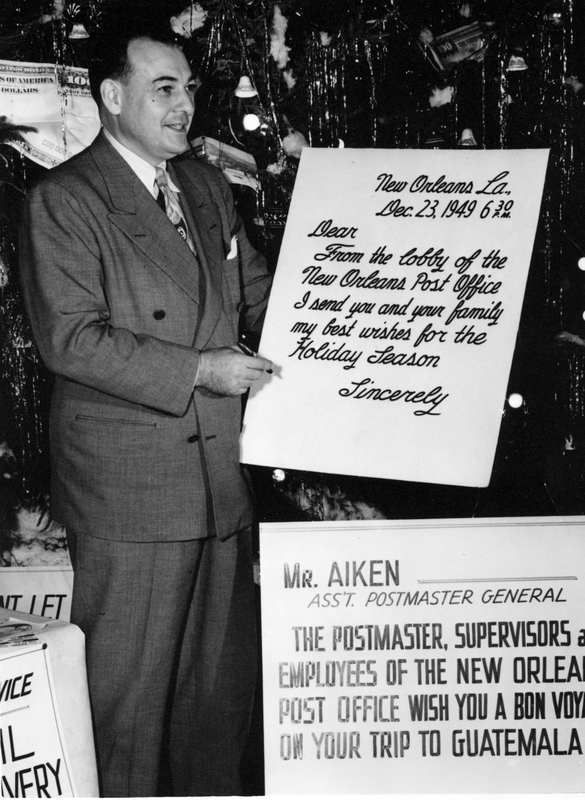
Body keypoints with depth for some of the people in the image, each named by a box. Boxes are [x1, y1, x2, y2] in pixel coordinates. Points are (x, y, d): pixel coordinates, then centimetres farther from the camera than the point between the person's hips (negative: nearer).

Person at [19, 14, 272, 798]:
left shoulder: (207, 187, 13)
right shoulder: (61, 201, -8)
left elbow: (258, 294, 19)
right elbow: (71, 339, -16)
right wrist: (197, 370, -19)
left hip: (221, 473, 7)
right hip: (128, 491, -6)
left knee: (224, 679, 16)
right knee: (127, 692, 3)